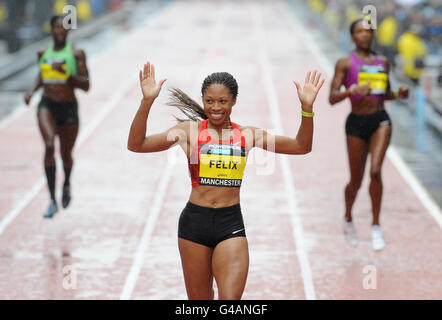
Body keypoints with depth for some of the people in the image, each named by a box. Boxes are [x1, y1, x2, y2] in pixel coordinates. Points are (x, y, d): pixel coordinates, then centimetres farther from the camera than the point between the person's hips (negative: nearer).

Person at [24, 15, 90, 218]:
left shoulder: (76, 54, -5)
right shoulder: (44, 54, 7)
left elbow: (85, 86, -10)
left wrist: (66, 73, -23)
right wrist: (32, 91, 8)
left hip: (69, 109, -1)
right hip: (47, 106, 1)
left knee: (66, 154, 12)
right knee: (49, 146, -23)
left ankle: (67, 184, 49)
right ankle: (53, 201, -22)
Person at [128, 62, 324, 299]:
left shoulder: (246, 135, 7)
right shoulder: (189, 130, 1)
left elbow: (301, 147, 8)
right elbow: (136, 145, -6)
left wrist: (307, 107, -6)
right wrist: (147, 102, -17)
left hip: (231, 225, 0)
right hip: (195, 222, 0)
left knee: (231, 299, -13)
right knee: (199, 300, 9)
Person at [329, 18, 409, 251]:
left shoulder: (382, 63, 13)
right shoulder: (345, 63, 0)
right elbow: (332, 98, -7)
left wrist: (399, 94, 5)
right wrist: (352, 90, -24)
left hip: (380, 121, 2)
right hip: (357, 123, -2)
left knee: (375, 171, -19)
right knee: (356, 181, 6)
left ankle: (376, 227, -9)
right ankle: (348, 218, 36)